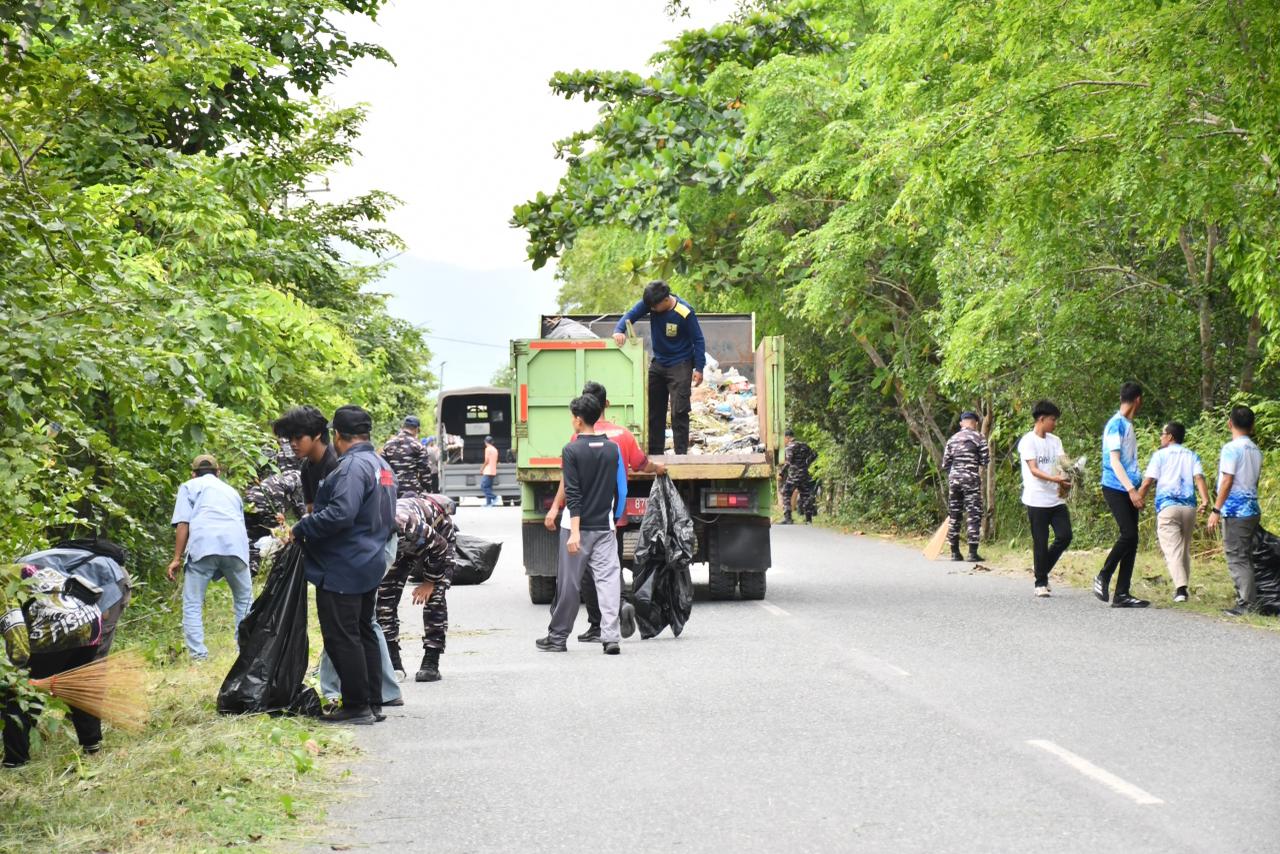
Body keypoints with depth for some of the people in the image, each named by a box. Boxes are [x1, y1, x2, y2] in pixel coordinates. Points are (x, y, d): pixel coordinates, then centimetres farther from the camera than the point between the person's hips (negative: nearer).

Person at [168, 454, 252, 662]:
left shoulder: (190, 486, 22)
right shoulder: (231, 491, 35)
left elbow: (183, 524, 7)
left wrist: (177, 558, 5)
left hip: (204, 544, -3)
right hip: (236, 544, 3)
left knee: (192, 604, 3)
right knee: (244, 600, 18)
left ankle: (198, 654, -7)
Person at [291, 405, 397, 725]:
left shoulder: (352, 466, -18)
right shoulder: (382, 465, 15)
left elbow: (341, 514, -29)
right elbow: (387, 521, 23)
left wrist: (301, 529, -18)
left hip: (342, 569, -10)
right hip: (371, 566, 10)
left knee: (342, 638, -5)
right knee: (364, 633, 16)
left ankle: (357, 707, -3)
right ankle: (373, 704, 20)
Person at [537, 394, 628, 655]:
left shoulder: (572, 451, -8)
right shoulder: (612, 449, 6)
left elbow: (573, 494, -13)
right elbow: (621, 489, 10)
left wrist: (574, 531, -16)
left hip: (578, 527, -3)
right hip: (605, 527, 3)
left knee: (568, 583, 5)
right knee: (608, 579, -1)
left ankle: (557, 637, 15)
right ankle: (610, 637, -11)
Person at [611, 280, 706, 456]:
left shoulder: (685, 312, -22)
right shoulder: (650, 303, -10)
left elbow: (698, 340, -14)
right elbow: (631, 315, -12)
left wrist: (699, 368, -16)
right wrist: (619, 330, -34)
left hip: (680, 366, -6)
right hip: (658, 363, 6)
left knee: (679, 411, -11)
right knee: (654, 409, 11)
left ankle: (681, 453, -7)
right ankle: (655, 452, 21)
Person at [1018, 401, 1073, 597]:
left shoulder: (1055, 441, 14)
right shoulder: (1028, 441, -6)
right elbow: (1033, 470, -15)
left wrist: (1065, 480, -19)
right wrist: (1053, 479, -31)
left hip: (1057, 498, 6)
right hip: (1037, 499, -6)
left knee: (1064, 536, -2)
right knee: (1040, 542, -2)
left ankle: (1043, 571, 17)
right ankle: (1041, 583, 8)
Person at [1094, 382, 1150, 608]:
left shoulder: (1127, 425, 17)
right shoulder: (1116, 424, -10)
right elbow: (1114, 460, -16)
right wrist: (1131, 489, -22)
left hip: (1128, 490, 9)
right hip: (1116, 488, -9)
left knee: (1132, 539, 3)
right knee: (1128, 534, -15)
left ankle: (1121, 594, 3)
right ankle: (1103, 577, 2)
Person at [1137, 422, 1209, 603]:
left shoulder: (1160, 455, 7)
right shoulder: (1192, 456, 17)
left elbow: (1148, 481, -2)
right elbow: (1199, 478, 1)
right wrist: (1205, 500, -9)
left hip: (1167, 507, -4)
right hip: (1189, 507, 4)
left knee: (1172, 549, -9)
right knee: (1185, 549, 16)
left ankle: (1180, 588, -24)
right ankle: (1183, 586, 18)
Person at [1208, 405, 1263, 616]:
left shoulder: (1231, 449, -12)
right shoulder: (1256, 451, 13)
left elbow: (1227, 481, -16)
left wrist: (1215, 509, -14)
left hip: (1235, 511, -8)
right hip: (1252, 509, 8)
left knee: (1237, 558, -7)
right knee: (1244, 557, 14)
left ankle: (1246, 604, -10)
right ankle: (1251, 599, 14)